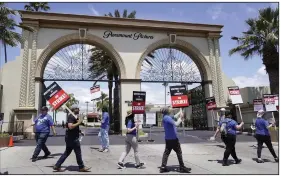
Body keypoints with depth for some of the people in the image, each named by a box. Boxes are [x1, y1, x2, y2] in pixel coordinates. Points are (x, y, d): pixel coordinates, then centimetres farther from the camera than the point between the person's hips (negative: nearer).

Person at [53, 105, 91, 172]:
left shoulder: (73, 116, 16)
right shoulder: (72, 116, -17)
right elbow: (70, 126, -29)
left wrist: (79, 130, 16)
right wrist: (78, 123, -21)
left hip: (71, 137, 10)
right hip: (72, 138, -10)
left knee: (67, 152, 15)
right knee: (78, 152, 1)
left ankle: (57, 166, 17)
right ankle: (81, 167, 12)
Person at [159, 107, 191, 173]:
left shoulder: (165, 118, 10)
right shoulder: (167, 117, -19)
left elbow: (175, 117, 19)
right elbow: (176, 124, -25)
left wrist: (180, 112, 17)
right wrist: (181, 118, -12)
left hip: (168, 138, 9)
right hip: (173, 138, -9)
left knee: (166, 152, 9)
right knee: (179, 152, 4)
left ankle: (163, 167, 7)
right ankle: (182, 167, 13)